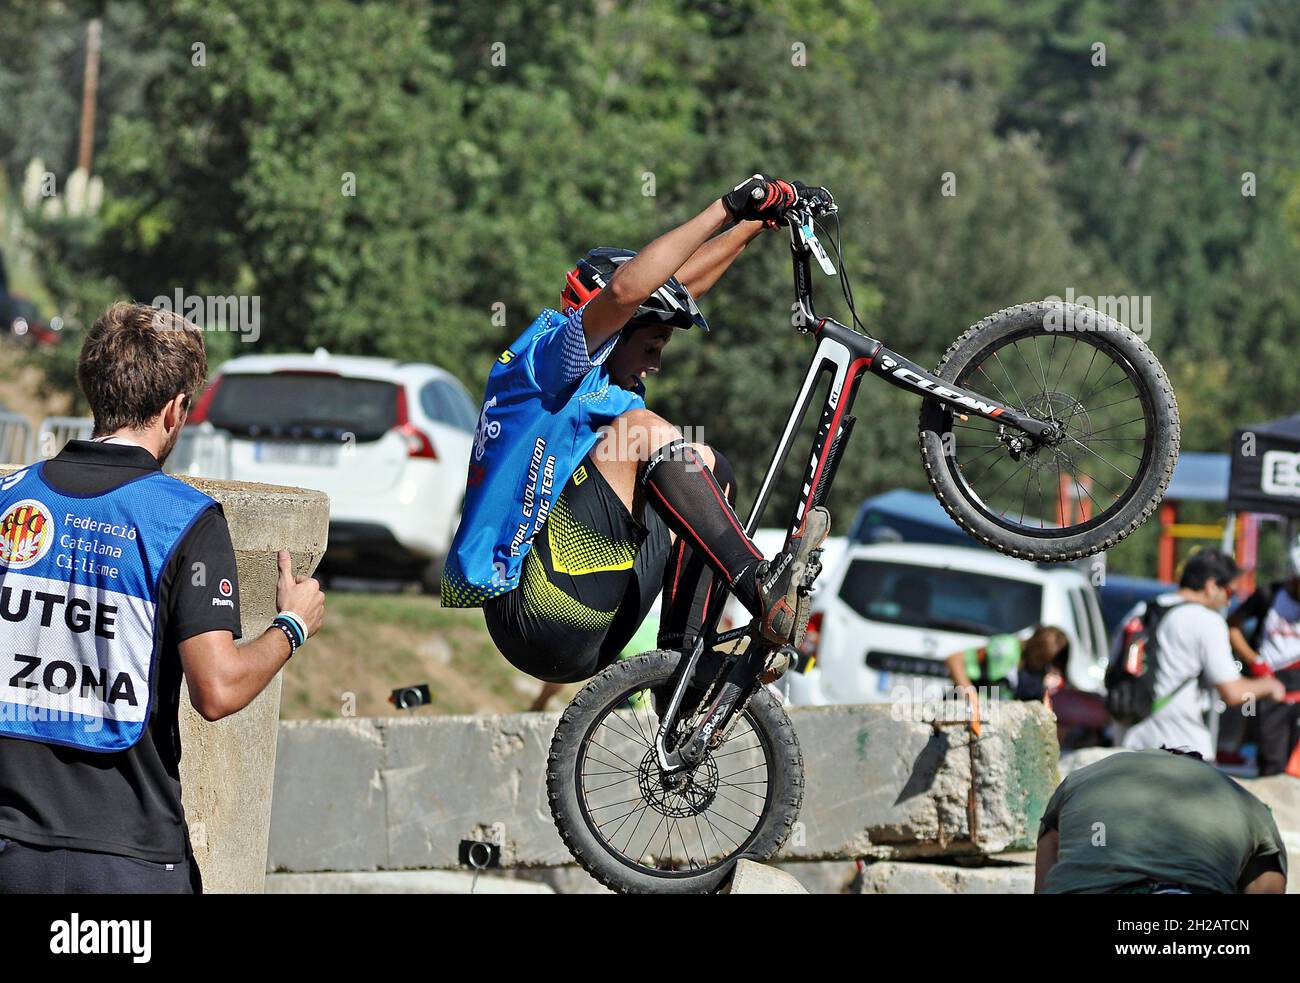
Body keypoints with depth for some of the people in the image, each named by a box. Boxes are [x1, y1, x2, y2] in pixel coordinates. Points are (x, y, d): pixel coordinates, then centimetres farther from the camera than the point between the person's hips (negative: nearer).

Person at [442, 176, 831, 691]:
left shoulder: (599, 379, 21)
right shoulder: (547, 357, -4)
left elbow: (683, 281, 29)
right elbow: (623, 290, -22)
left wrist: (757, 220, 26)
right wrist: (729, 207, -18)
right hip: (533, 610, -10)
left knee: (709, 471, 15)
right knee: (644, 429, -18)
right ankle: (762, 589, -27)